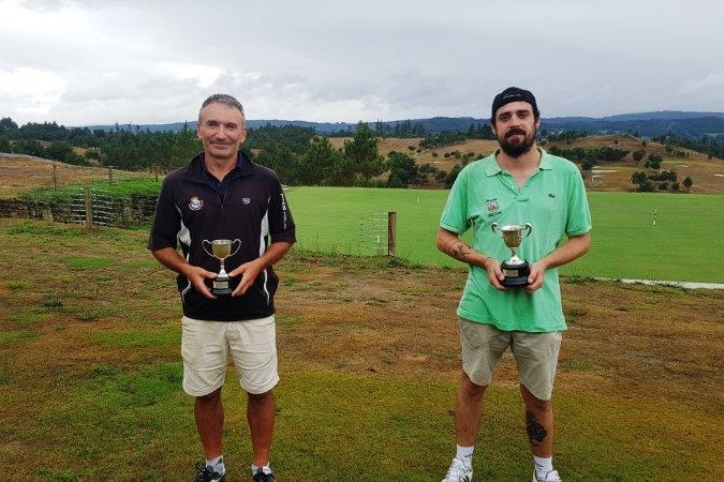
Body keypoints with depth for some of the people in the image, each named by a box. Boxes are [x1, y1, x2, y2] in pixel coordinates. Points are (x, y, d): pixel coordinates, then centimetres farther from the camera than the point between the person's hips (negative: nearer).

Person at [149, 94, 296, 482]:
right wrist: (188, 269, -14)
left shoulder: (265, 181, -4)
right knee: (205, 392, 14)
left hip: (254, 311, -1)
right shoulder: (177, 183, -3)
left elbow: (285, 237, 5)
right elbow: (160, 244, 5)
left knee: (260, 390, 10)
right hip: (199, 313, 1)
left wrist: (258, 264, -14)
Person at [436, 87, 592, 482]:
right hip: (482, 306, 0)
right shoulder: (471, 175, -3)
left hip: (540, 310, 0)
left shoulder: (566, 174, -2)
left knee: (538, 398, 14)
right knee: (473, 385, 16)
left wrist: (545, 262, -14)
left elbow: (581, 238, 5)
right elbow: (444, 237, 2)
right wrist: (485, 261, -14)